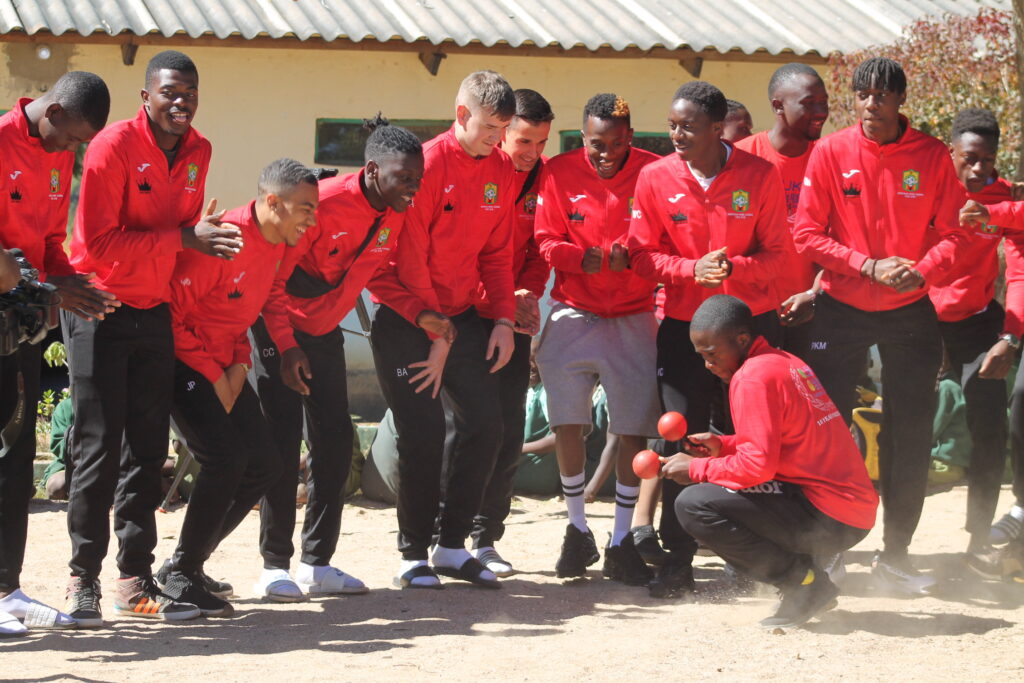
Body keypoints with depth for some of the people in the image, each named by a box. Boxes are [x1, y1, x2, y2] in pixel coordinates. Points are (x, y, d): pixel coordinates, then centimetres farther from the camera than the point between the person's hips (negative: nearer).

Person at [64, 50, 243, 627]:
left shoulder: (198, 152, 5)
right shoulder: (114, 146, -15)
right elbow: (98, 244, -22)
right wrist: (184, 239, -24)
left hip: (155, 313, 6)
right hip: (101, 312, -6)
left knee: (148, 449, 8)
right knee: (99, 447, -5)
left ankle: (136, 580, 13)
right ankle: (84, 580, 2)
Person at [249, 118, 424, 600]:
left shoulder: (394, 215, -5)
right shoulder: (324, 202, -26)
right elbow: (272, 276, -21)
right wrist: (285, 348, -21)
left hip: (325, 330, 7)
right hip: (278, 328, -7)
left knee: (335, 443, 3)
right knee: (283, 442, -9)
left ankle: (317, 563, 10)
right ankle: (275, 566, -2)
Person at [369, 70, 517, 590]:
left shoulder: (501, 170, 5)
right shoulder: (427, 165, -15)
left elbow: (497, 251, 11)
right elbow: (410, 258, -15)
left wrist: (504, 319, -1)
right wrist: (435, 332, -14)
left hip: (461, 314, 6)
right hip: (407, 318, -6)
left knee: (485, 423, 0)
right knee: (424, 432, -9)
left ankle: (452, 546, 12)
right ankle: (413, 554, 3)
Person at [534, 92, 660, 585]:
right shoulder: (559, 174, -1)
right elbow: (545, 241, -2)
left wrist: (631, 254, -23)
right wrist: (582, 256, -21)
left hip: (634, 317, -1)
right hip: (573, 313, 1)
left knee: (635, 428, -2)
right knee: (567, 423, 0)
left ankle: (621, 541, 10)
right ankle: (577, 529, 18)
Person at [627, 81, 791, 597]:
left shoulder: (760, 175, -5)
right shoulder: (656, 178, -3)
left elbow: (778, 253, -2)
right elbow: (642, 254, 0)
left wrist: (734, 268, -21)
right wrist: (692, 270, -18)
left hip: (752, 320, 0)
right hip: (683, 324, 1)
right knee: (682, 440, -3)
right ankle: (678, 559, 4)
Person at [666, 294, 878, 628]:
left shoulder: (753, 377, -14)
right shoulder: (788, 363, 15)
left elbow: (758, 465, -19)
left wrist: (696, 469, -6)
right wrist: (725, 446, 12)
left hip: (831, 521, -10)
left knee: (693, 504, -16)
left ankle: (805, 584, -10)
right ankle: (807, 580, 12)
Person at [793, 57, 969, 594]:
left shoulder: (932, 156, -2)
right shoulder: (830, 153, -5)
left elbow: (954, 233, 0)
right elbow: (807, 234, -7)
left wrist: (921, 271, -19)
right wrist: (869, 265, -17)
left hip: (910, 310, 1)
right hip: (840, 309, -1)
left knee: (911, 434, 4)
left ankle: (895, 554, 15)